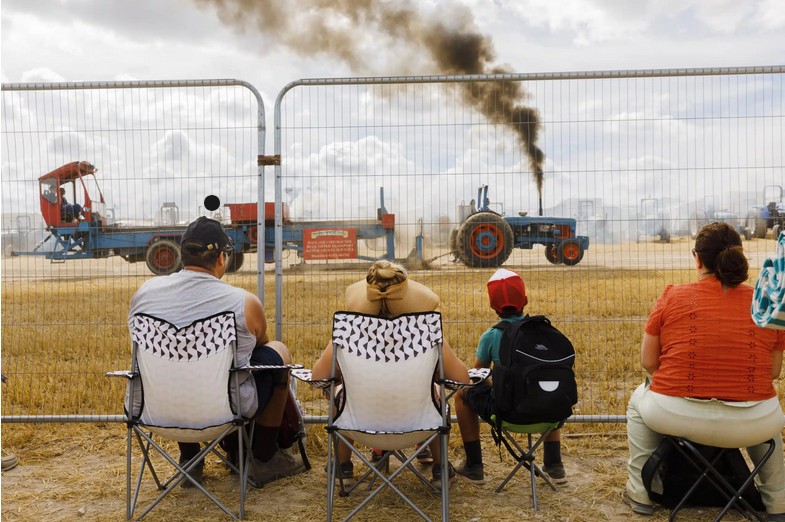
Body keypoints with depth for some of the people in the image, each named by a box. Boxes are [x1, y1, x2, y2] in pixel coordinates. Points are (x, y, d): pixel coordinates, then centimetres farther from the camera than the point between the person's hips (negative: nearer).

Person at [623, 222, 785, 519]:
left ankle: (640, 494, 34)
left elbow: (648, 362, -1)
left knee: (640, 400, 31)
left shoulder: (673, 297, -5)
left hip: (676, 416, -2)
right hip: (752, 424, 3)